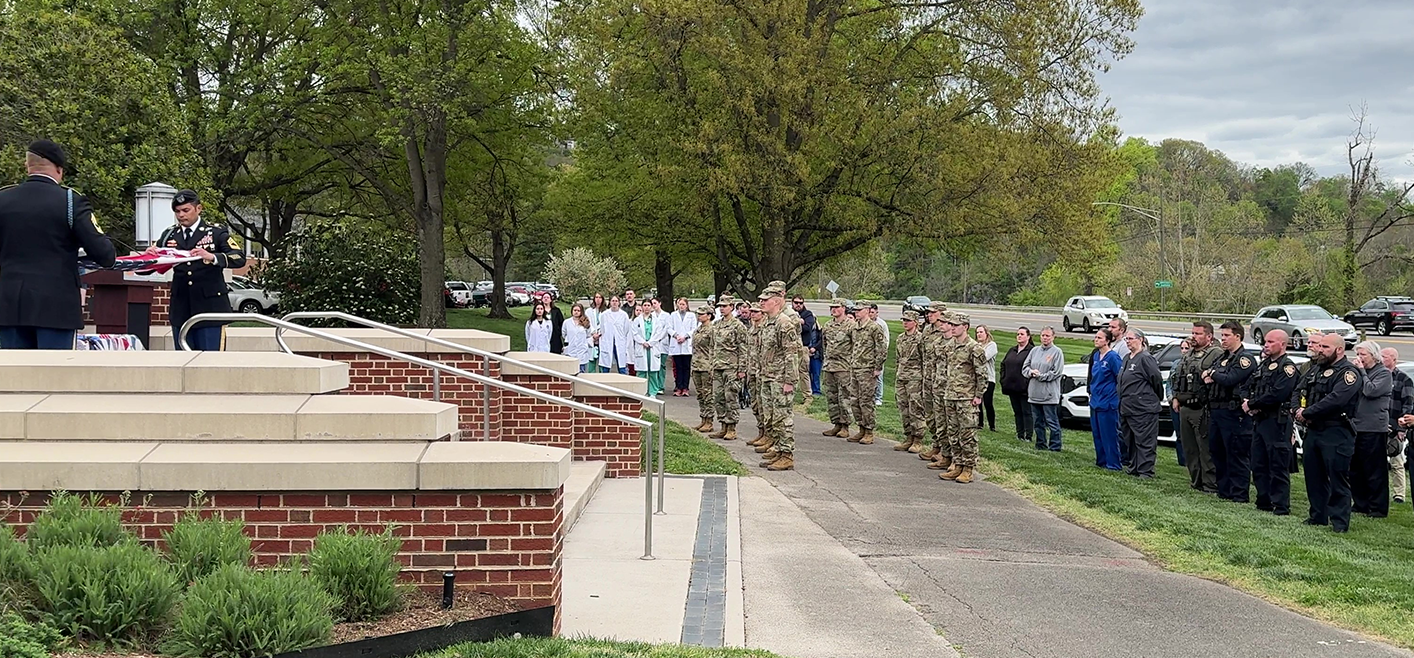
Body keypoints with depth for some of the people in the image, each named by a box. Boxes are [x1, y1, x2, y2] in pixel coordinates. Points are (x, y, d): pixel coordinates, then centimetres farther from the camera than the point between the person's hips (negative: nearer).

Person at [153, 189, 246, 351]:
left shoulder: (216, 233, 1)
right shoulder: (169, 235, 11)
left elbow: (239, 259, -12)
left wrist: (211, 257, -29)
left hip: (210, 308, -4)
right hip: (181, 311, 4)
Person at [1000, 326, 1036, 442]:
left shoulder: (1032, 351, -7)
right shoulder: (1012, 350, 16)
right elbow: (1003, 364, 21)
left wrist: (1027, 383, -18)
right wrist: (1003, 380, 11)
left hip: (1024, 388, -7)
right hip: (1012, 387, 7)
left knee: (1026, 412, -3)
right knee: (1017, 412, 12)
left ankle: (1028, 436, -1)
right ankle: (1020, 434, 18)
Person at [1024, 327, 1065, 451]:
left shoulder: (1057, 352, -4)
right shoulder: (1035, 351, 13)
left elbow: (1056, 373, -12)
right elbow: (1025, 368, 13)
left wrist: (1040, 376, -12)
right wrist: (1031, 372, -9)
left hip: (1049, 394, -6)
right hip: (1034, 393, 6)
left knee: (1052, 422, -4)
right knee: (1038, 422, 13)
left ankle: (1055, 447, 1)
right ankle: (1040, 445, 22)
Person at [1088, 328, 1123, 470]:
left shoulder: (1113, 357, -14)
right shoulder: (1096, 356, 11)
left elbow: (1120, 379, -14)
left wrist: (1116, 393, -8)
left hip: (1107, 402, -9)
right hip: (1095, 400, 9)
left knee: (1109, 434, -5)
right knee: (1097, 433, 13)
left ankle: (1113, 463, 2)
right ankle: (1101, 461, 23)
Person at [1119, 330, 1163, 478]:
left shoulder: (1145, 358, -13)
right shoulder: (1127, 359, 15)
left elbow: (1157, 379, -12)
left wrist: (1158, 398, 0)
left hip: (1143, 409, -10)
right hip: (1127, 408, 10)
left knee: (1144, 441, -6)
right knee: (1130, 440, 16)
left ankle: (1146, 471, -3)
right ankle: (1133, 468, 26)